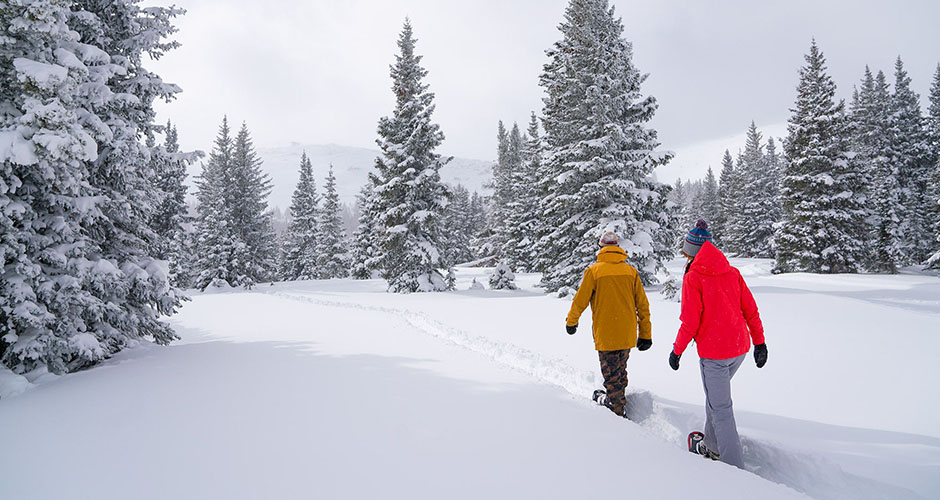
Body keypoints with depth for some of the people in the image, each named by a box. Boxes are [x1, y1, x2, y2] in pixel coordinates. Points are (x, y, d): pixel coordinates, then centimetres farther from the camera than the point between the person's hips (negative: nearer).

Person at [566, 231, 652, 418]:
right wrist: (645, 335, 11)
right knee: (620, 370, 23)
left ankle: (618, 411, 10)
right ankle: (615, 399, 40)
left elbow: (580, 301, -3)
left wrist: (571, 322, 13)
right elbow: (643, 305, 3)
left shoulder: (594, 271, -8)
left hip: (606, 335, -4)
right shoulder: (631, 271, 2)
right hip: (627, 334, 5)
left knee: (611, 375, 6)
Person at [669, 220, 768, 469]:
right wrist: (759, 342, 15)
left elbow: (690, 322, -14)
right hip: (740, 348, 7)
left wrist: (677, 350, -3)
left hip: (713, 353, -7)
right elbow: (750, 310, 6)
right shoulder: (732, 272, 4)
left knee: (721, 409, 2)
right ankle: (713, 446, 38)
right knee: (715, 395, 25)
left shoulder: (693, 277, -13)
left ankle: (735, 466, 5)